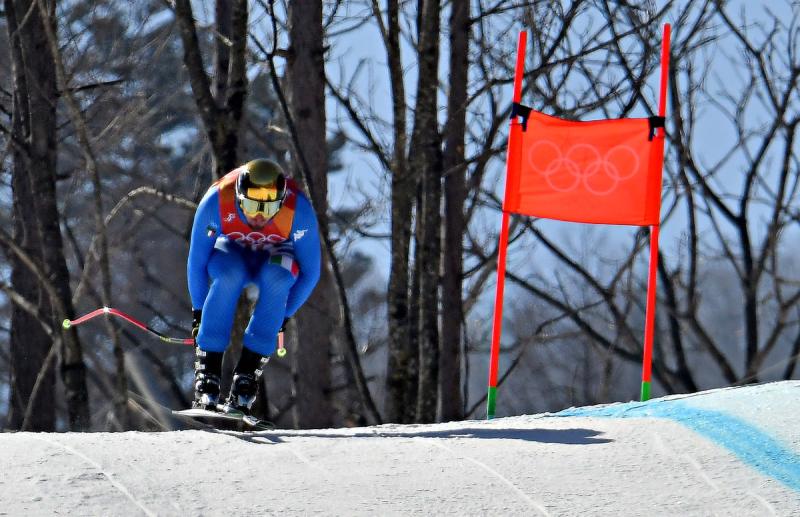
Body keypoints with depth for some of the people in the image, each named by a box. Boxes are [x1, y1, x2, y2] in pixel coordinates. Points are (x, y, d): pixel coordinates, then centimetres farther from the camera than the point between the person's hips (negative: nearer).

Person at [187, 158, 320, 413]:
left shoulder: (299, 210, -31)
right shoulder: (215, 202, -32)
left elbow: (310, 272, -17)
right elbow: (196, 263, -16)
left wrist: (282, 316, -13)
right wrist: (198, 312, -10)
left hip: (275, 256, 0)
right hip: (231, 253, 0)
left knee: (276, 278, -35)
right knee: (230, 274, -36)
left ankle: (245, 385, -33)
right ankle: (206, 376, -33)